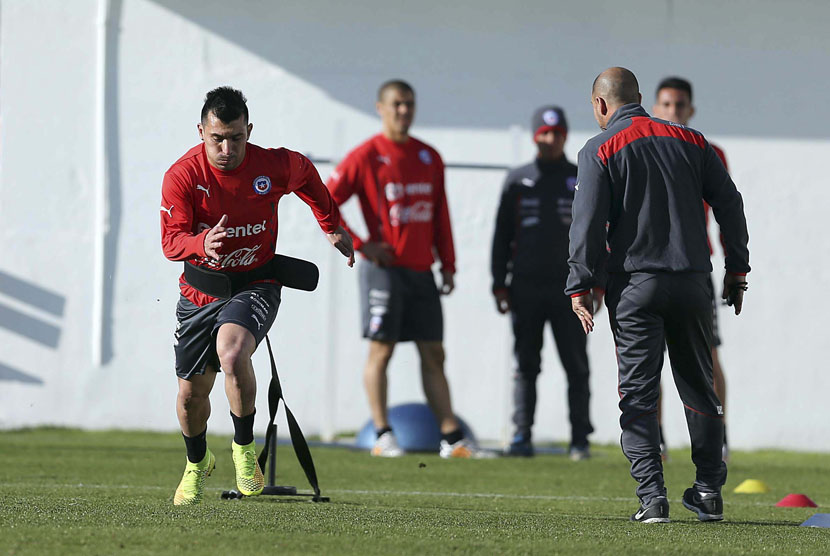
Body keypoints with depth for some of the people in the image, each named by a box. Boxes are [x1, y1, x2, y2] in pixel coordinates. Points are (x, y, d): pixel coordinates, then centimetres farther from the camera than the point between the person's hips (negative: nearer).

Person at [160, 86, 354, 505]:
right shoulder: (182, 176, -16)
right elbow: (171, 242, -21)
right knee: (191, 394, 10)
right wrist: (202, 243, -44)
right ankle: (197, 463, 42)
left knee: (231, 353, -33)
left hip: (254, 285, -2)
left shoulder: (274, 166, -13)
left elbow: (305, 175, 11)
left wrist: (332, 227, 22)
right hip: (200, 291, 2)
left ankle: (244, 447, -11)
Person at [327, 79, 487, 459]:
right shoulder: (366, 157, -4)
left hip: (421, 270, 5)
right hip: (384, 268, -5)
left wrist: (448, 265, 12)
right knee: (381, 349, -4)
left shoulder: (429, 157, 13)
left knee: (433, 353, 4)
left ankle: (451, 437, 4)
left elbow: (441, 215, 17)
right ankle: (383, 437, -1)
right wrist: (359, 245, -9)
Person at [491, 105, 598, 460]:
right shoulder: (517, 181, 10)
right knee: (526, 365, 1)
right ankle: (521, 436, 2)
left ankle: (580, 439, 0)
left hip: (568, 288, -1)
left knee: (576, 365, -2)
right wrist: (499, 285, 2)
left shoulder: (582, 181, 9)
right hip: (526, 287, 1)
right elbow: (502, 236, 10)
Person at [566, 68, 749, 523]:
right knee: (698, 388, 14)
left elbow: (588, 224, -9)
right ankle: (709, 491, 14)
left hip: (634, 285, -3)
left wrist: (579, 287, -7)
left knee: (638, 394, -1)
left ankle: (652, 497, -10)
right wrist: (736, 271, 15)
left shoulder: (600, 150, -1)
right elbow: (730, 204, 9)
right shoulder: (689, 140, 10)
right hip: (692, 282, 3)